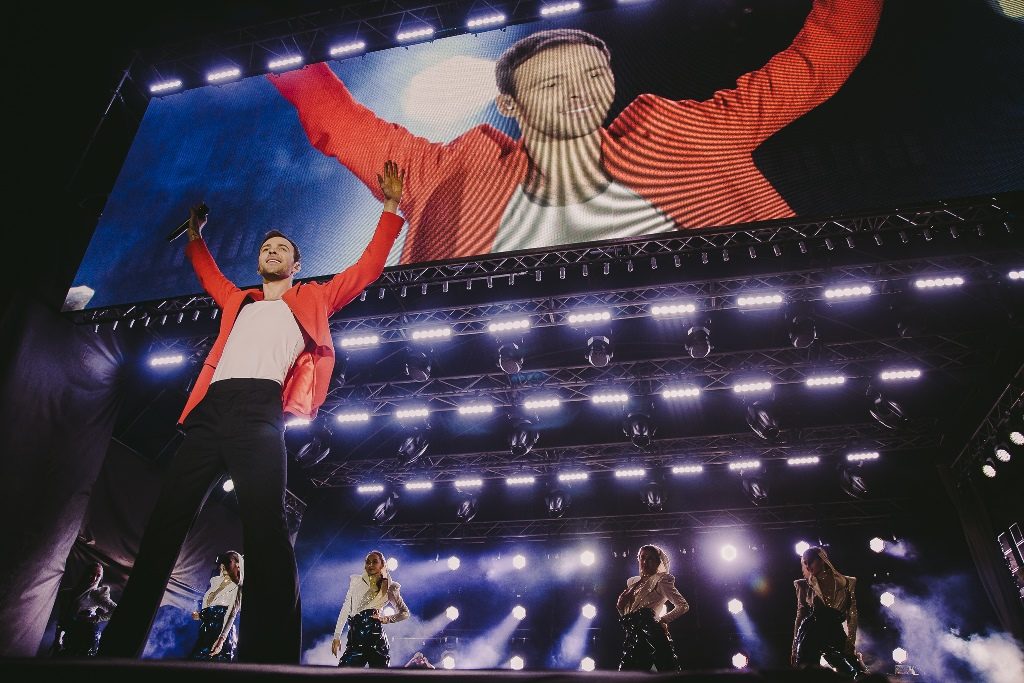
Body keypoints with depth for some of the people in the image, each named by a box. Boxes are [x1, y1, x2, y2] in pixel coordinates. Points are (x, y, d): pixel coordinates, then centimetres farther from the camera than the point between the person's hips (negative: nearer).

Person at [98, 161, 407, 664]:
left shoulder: (311, 299, 23)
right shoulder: (239, 301, 34)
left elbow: (366, 269, 22)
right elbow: (209, 275, 55)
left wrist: (391, 209, 21)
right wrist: (195, 237, 53)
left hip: (258, 410, -5)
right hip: (209, 411, 6)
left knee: (265, 528, -19)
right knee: (163, 526, 0)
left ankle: (270, 660, -22)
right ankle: (120, 650, 5)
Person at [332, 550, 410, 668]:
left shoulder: (389, 588, 6)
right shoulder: (356, 581, 10)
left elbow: (405, 613, 13)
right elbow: (346, 609, 9)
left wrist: (386, 619, -2)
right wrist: (337, 636, 3)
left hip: (375, 637, -2)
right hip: (355, 639, 2)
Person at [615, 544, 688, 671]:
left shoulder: (661, 580, 3)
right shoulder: (633, 582, 21)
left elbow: (683, 606, -2)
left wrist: (662, 620, -2)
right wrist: (620, 606, 6)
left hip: (650, 634, -7)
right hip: (633, 636, 7)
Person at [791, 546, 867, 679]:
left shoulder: (847, 583, 7)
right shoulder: (805, 585, 7)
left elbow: (852, 616, 5)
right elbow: (800, 615, 7)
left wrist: (850, 642, -6)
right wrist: (795, 647, 3)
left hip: (836, 636, 0)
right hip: (810, 636, 0)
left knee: (860, 675, -16)